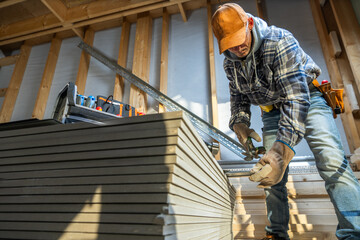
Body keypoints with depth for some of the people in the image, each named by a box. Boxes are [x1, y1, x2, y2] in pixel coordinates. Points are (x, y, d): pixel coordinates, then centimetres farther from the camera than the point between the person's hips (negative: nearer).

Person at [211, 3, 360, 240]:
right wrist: (240, 122, -14)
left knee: (331, 160, -27)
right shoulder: (230, 62, -8)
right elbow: (238, 96, 7)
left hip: (306, 98, -4)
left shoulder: (280, 42, -28)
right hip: (273, 110, 5)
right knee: (270, 171, -1)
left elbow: (296, 97, -37)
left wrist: (283, 149, -48)